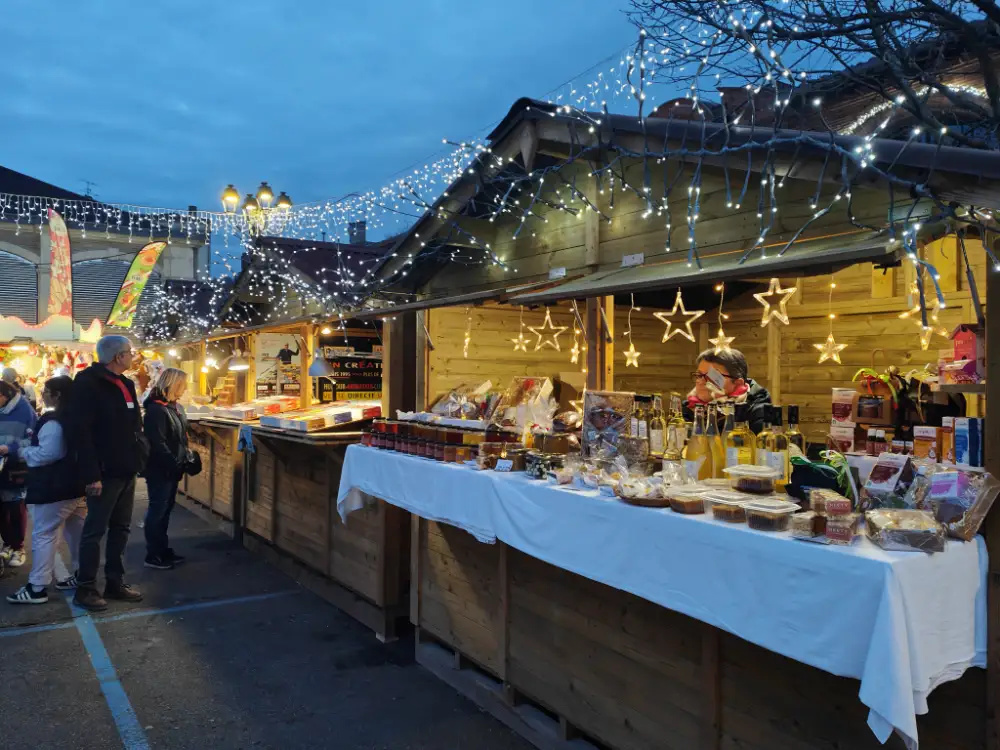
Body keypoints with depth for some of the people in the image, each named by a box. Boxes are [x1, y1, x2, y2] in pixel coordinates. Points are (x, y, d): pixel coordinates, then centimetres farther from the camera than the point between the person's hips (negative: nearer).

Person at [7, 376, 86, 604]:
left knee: (43, 534, -4)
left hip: (55, 487, -9)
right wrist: (32, 444, 20)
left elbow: (48, 453, -22)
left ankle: (37, 587, -1)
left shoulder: (52, 421, -17)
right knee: (77, 531, 14)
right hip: (76, 484, 10)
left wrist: (24, 452, -5)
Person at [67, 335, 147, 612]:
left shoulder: (125, 384, 13)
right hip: (104, 472, -8)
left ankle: (115, 582, 24)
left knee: (120, 528, 14)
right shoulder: (88, 382, -14)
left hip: (126, 470, 8)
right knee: (95, 531, 2)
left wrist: (140, 453, 11)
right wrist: (91, 474, -23)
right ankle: (85, 588, 13)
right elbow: (80, 431, -20)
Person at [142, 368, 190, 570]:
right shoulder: (156, 409, -18)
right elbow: (157, 444, -23)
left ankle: (163, 550, 24)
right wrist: (175, 464, -21)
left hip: (171, 469, 9)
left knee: (165, 510, 15)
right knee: (157, 511, 1)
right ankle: (153, 556, 10)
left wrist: (187, 459, 8)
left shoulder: (176, 407, 11)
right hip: (159, 470, -9)